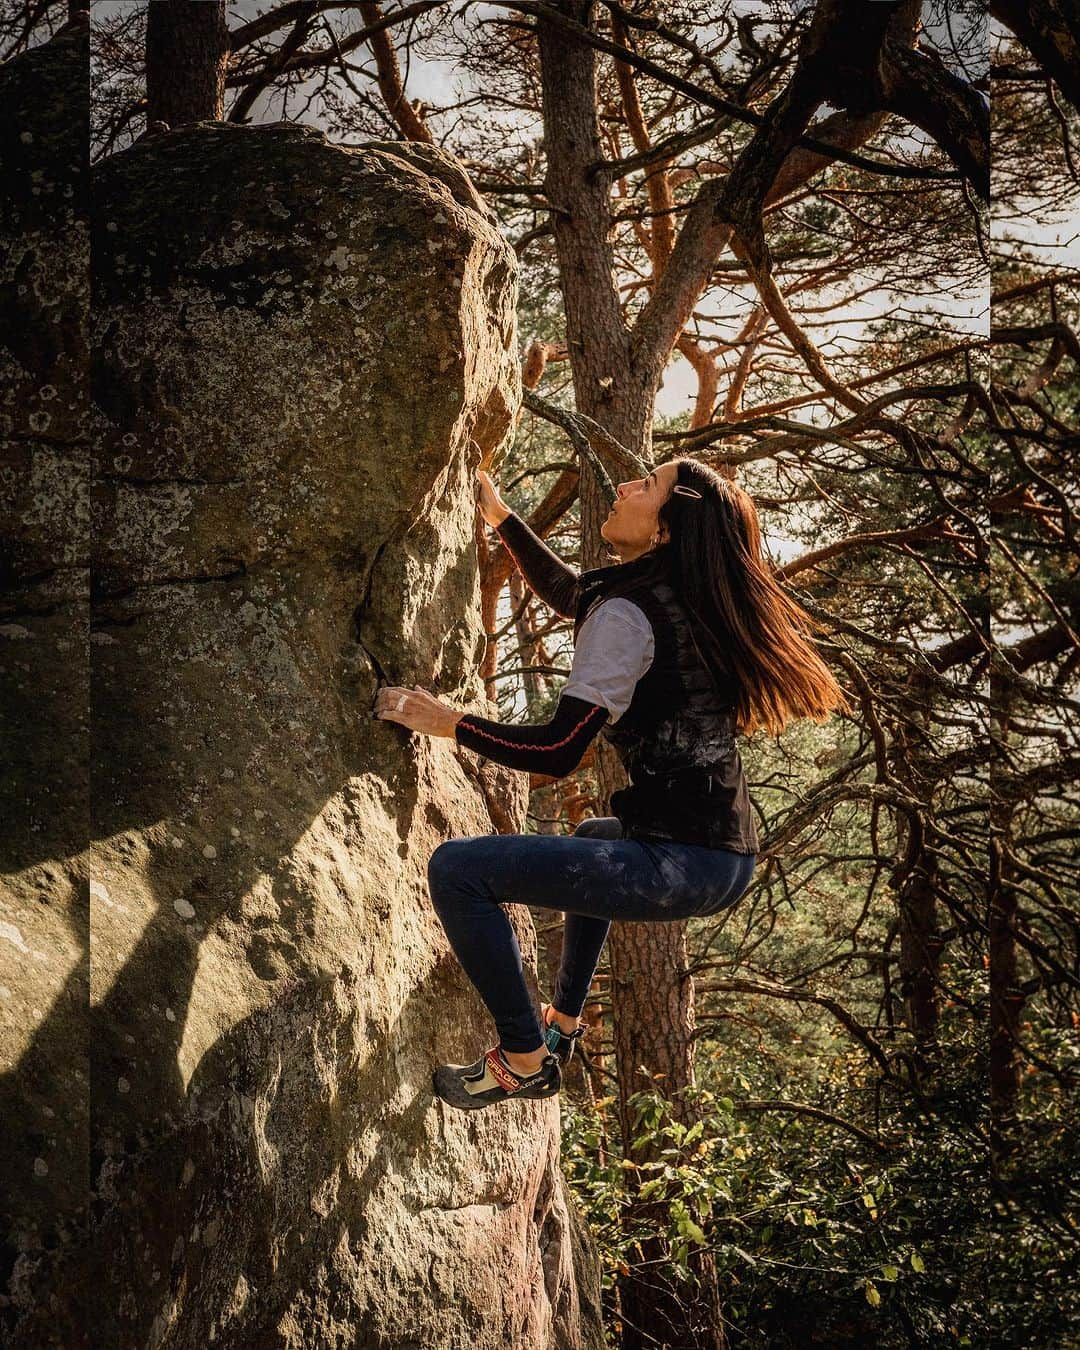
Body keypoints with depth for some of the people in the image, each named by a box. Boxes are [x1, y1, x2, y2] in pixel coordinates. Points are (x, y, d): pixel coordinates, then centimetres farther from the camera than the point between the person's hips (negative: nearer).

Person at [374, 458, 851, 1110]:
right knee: (595, 837, 41)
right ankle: (565, 1021, 46)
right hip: (729, 856, 10)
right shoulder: (678, 601, 13)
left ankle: (526, 1060, 0)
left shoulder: (628, 615, -13)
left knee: (457, 868, -12)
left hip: (682, 865, -10)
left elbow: (558, 751, -19)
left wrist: (447, 721, -7)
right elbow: (574, 596, 31)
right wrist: (501, 516, 33)